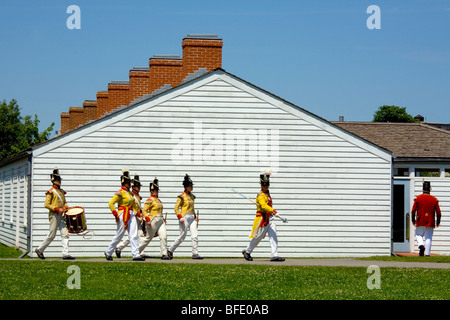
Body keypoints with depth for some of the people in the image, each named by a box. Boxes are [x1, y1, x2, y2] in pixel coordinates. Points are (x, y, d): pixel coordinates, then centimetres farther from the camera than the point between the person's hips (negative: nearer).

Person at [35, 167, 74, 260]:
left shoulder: (62, 191, 16)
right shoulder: (51, 192, -7)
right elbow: (46, 204, -13)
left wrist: (65, 206, 5)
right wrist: (57, 209, -19)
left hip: (61, 216, 7)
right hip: (54, 215, -7)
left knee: (65, 234, -3)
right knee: (51, 235, -2)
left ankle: (65, 254, -6)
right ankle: (40, 250, 15)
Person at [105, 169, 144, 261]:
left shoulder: (130, 193, 15)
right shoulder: (120, 193, -10)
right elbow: (111, 203, -16)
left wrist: (137, 212, 12)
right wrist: (115, 214, -20)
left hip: (131, 215, 7)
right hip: (123, 216, -7)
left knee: (134, 236, -4)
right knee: (119, 236, 2)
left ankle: (136, 255, -8)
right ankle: (108, 252, 19)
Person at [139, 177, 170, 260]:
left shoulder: (158, 200, 17)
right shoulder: (150, 200, -10)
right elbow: (144, 210, -15)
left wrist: (163, 219, 23)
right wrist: (147, 220, -24)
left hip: (160, 221, 8)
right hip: (153, 221, -8)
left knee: (163, 236, -8)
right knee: (148, 237, 2)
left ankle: (164, 254, -11)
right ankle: (137, 251, 19)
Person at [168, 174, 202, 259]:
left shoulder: (192, 196, 14)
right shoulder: (182, 196, -8)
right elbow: (176, 208, -10)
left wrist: (195, 217, 17)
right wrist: (180, 218, -19)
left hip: (192, 218, 7)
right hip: (185, 218, -7)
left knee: (195, 236, -5)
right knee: (182, 236, -2)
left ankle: (195, 254, -5)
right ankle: (170, 250, 15)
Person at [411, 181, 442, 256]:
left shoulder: (418, 198, -1)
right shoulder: (434, 199, 1)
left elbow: (413, 210, -1)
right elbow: (438, 212, 1)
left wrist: (413, 220, 11)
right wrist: (438, 222, 13)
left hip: (420, 222, -1)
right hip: (430, 222, 1)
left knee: (419, 235, 15)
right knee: (428, 238, 5)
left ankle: (421, 245, -14)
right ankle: (427, 254, -1)